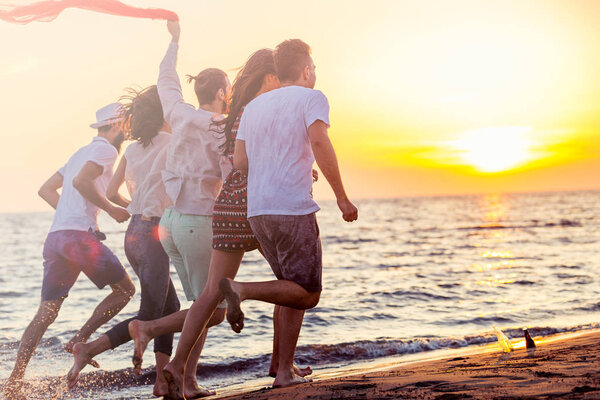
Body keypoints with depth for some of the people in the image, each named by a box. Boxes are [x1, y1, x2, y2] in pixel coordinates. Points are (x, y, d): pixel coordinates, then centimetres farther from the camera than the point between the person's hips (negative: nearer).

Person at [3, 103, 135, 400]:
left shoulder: (82, 152, 27)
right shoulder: (106, 150, -1)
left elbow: (46, 189, 27)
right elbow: (81, 181, -19)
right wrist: (110, 209, -9)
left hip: (55, 238, 8)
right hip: (80, 235, -8)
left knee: (46, 312, 6)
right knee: (124, 289, 8)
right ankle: (80, 340, -2)